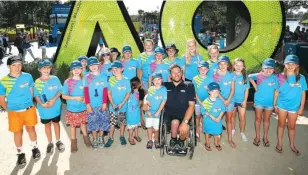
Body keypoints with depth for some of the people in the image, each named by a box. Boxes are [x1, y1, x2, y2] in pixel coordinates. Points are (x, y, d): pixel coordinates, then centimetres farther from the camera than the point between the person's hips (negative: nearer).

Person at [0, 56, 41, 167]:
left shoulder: (28, 77, -7)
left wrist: (28, 103, 9)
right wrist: (9, 109, 0)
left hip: (29, 109, 1)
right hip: (14, 112, -1)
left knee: (31, 128, 14)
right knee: (18, 132, 10)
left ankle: (34, 148, 35)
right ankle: (20, 153, 27)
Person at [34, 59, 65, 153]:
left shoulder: (55, 79, -10)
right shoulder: (37, 82, -8)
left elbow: (60, 91, -4)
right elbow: (36, 95, -3)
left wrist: (54, 100, -19)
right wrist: (42, 104, -19)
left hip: (55, 107, -1)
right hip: (44, 109, 1)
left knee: (56, 123, 15)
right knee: (47, 125, 15)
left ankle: (58, 141, 33)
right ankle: (50, 143, 31)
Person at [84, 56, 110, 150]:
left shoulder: (103, 77, 1)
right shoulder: (87, 78, 0)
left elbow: (105, 91, -1)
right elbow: (86, 92, -3)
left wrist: (105, 103, -7)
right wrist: (88, 104, -8)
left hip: (102, 104, 1)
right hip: (92, 105, 0)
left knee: (103, 121, 7)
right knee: (93, 123, 6)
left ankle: (101, 138, 24)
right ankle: (95, 140, 21)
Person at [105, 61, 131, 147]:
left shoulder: (126, 80, -11)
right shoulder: (111, 80, -6)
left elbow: (128, 93, -7)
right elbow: (109, 93, 0)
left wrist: (122, 104, -14)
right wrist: (113, 104, -10)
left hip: (123, 106, 0)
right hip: (113, 106, 1)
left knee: (122, 122, 14)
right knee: (112, 122, 7)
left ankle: (122, 137, 32)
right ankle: (110, 138, 21)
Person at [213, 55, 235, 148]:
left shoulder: (231, 75, -3)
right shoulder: (215, 75, -8)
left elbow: (232, 89, -2)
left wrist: (228, 100, -11)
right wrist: (223, 100, -13)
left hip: (230, 100, 2)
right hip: (219, 100, -1)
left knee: (229, 119, 10)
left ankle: (230, 139, 19)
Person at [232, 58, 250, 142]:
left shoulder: (245, 76, -4)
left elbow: (247, 89, -1)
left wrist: (245, 100, -6)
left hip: (241, 100, 0)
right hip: (232, 99, 0)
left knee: (242, 117, -2)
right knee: (232, 116, 15)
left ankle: (242, 132, 17)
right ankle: (233, 130, 35)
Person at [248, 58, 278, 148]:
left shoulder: (275, 78, -10)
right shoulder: (259, 76, -11)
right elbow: (249, 77, 7)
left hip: (269, 102, 1)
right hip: (259, 101, 0)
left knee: (266, 120, 14)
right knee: (258, 119, 11)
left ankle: (265, 137, 30)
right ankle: (257, 136, 27)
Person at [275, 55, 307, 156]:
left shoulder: (301, 78, -7)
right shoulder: (281, 77, -7)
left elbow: (303, 93, -2)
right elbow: (277, 91, 0)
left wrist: (301, 107, -2)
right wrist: (274, 104, 0)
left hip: (294, 106, 1)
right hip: (282, 105, 0)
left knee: (292, 126, 14)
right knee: (281, 125, 13)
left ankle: (292, 145, 32)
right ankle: (279, 143, 28)